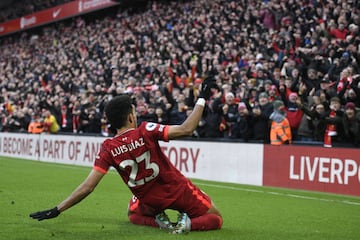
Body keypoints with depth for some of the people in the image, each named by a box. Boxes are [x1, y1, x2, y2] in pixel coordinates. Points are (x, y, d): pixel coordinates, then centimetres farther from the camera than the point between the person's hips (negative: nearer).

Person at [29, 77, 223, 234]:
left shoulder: (108, 149, -15)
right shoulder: (146, 131, -22)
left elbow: (87, 187, -19)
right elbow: (186, 129, -26)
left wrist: (56, 210, -13)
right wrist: (202, 98, -17)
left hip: (149, 199, 2)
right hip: (176, 189, -2)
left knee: (133, 215, 38)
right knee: (215, 219, 15)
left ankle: (158, 221, 4)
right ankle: (187, 223, -17)